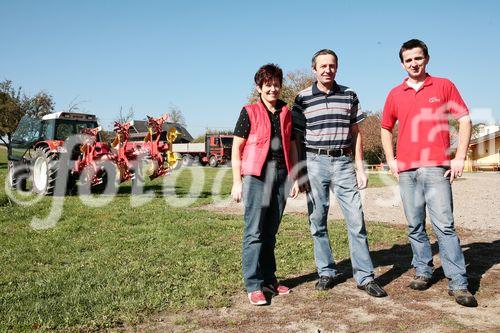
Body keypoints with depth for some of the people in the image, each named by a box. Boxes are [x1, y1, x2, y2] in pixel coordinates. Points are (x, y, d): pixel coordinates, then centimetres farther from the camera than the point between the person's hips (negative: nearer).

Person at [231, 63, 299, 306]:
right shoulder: (249, 112, 2)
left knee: (271, 231, 11)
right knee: (254, 231, -4)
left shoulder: (286, 113, 15)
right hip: (257, 175, -4)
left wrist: (295, 178, 13)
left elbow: (292, 147, 18)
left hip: (281, 174, 5)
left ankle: (269, 279, 20)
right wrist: (237, 182, -6)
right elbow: (236, 149, -1)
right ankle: (253, 286, 2)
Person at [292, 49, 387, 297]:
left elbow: (355, 133, 12)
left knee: (356, 219, -3)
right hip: (315, 163, -1)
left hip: (343, 163, 1)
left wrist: (360, 168, 6)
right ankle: (326, 272, 19)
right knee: (318, 221, 5)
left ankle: (365, 276, 6)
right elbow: (297, 138, 4)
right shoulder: (303, 99, 3)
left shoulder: (349, 96, 9)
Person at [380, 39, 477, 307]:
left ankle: (458, 283, -1)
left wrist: (460, 158, -4)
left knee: (444, 224, -7)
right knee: (415, 225, 8)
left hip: (436, 168, -3)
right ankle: (422, 272, 21)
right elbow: (385, 129, 23)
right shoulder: (395, 94, 13)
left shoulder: (443, 86, 7)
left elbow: (464, 120, 5)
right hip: (406, 170, 3)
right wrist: (390, 159, 11)